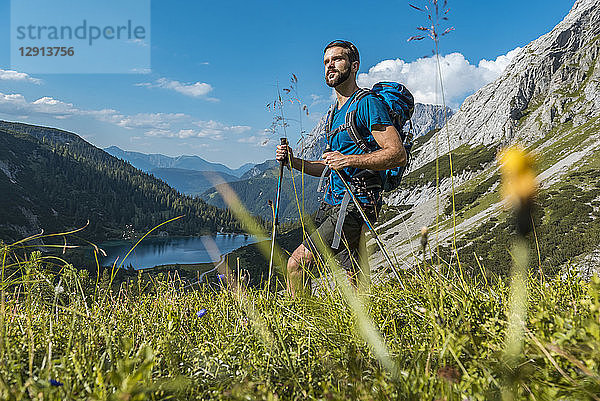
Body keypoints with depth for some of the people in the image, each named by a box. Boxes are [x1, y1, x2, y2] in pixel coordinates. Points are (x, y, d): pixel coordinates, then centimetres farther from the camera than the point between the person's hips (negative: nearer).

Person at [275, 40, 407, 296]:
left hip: (355, 205, -9)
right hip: (331, 202, 9)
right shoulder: (334, 112, 21)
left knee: (296, 263, -11)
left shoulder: (368, 103, -7)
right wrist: (293, 161, 8)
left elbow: (398, 154, -16)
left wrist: (348, 160, -25)